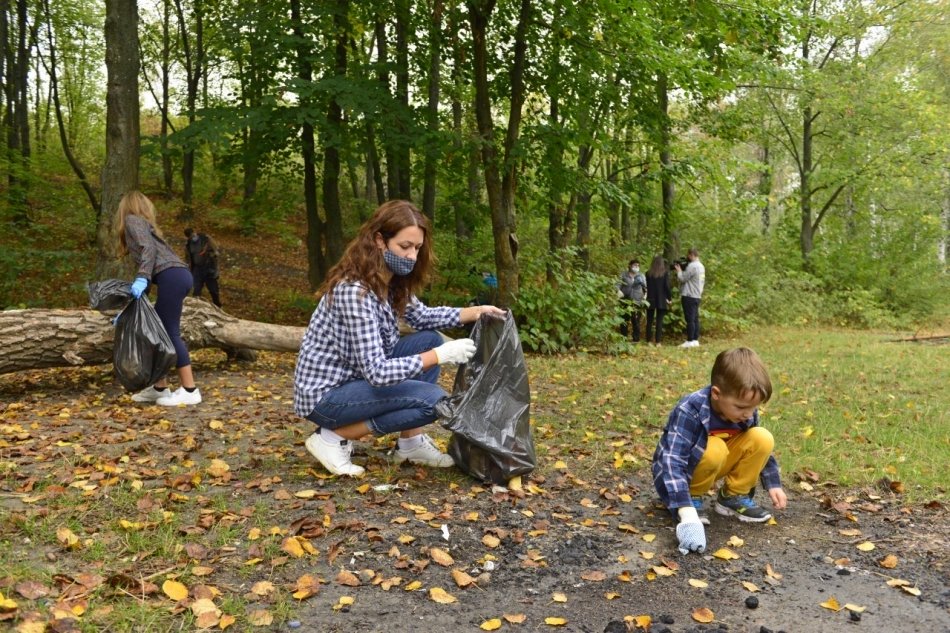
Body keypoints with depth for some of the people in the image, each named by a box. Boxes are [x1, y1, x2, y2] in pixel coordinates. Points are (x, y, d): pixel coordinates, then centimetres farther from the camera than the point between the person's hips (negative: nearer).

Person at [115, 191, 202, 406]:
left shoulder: (132, 219, 8)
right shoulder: (144, 224, 33)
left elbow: (149, 248, -11)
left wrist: (142, 278, -22)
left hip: (172, 276, -9)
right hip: (176, 277, 9)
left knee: (170, 333, -8)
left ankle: (189, 390, -8)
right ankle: (160, 388, 13)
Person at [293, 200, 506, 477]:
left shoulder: (389, 280, -1)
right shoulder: (355, 291, -28)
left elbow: (421, 316, 16)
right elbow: (377, 372, -30)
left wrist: (474, 312, 2)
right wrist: (439, 356, -29)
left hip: (358, 377, 9)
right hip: (324, 394, -9)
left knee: (430, 340, 3)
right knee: (433, 400, -19)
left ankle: (410, 442, 7)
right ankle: (334, 437, -6)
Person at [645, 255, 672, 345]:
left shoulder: (648, 273, 0)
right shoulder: (665, 273, -5)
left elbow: (645, 286, 5)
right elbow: (667, 286, -8)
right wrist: (670, 297, 3)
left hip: (650, 300, 2)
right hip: (661, 301, -1)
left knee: (649, 321, 9)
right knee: (659, 321, 1)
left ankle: (649, 341, 8)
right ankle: (658, 341, -2)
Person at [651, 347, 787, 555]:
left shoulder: (746, 410, -13)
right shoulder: (689, 411, -32)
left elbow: (759, 447, 7)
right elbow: (672, 461, -38)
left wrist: (773, 484, 0)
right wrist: (687, 511, -46)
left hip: (716, 465, 6)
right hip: (679, 470, -5)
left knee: (762, 438, -15)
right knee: (714, 449, -36)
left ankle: (733, 496, 2)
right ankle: (693, 497, -9)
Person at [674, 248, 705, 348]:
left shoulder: (692, 266, -14)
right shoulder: (701, 266, 15)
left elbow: (682, 278, -14)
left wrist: (679, 270, 6)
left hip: (689, 296, -9)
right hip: (697, 296, 9)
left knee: (690, 319, -8)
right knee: (695, 319, 11)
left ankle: (690, 341, -7)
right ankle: (695, 340, 13)